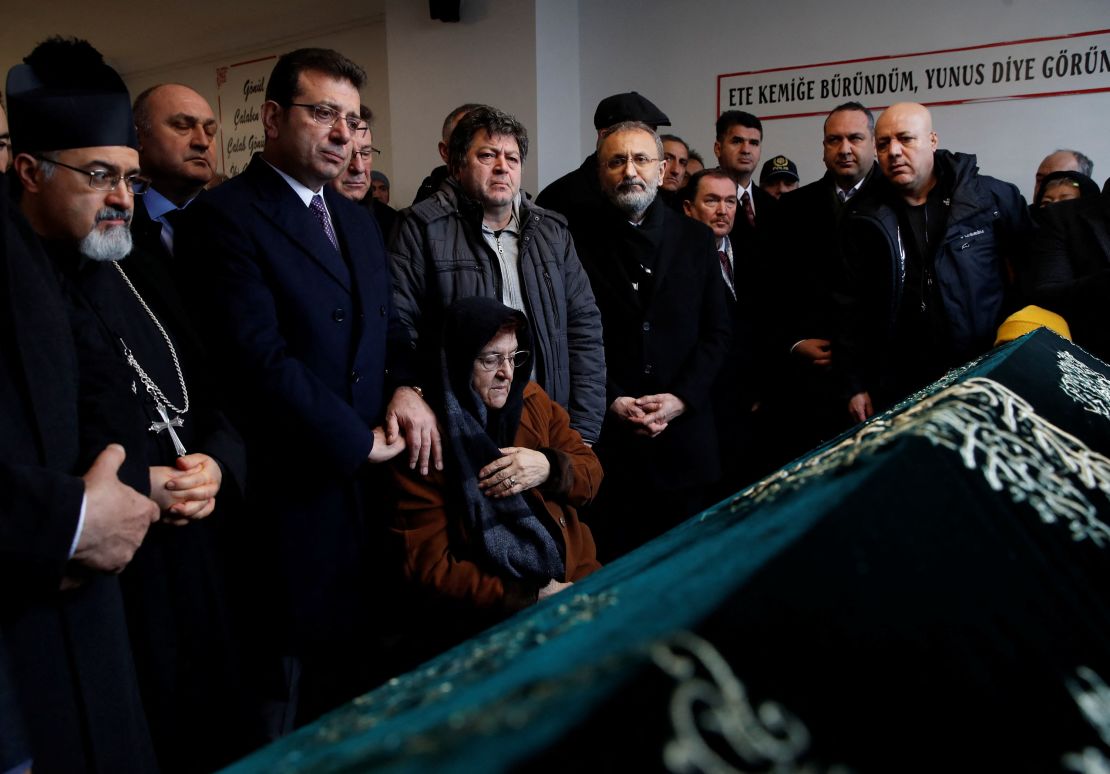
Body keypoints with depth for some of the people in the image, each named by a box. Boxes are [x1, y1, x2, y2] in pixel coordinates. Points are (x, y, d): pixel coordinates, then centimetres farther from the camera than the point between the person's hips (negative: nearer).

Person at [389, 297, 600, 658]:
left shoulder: (531, 399, 6)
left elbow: (591, 472, 12)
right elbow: (429, 567, -11)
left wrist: (550, 467, -11)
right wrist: (533, 596, -18)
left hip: (574, 575, 6)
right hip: (491, 617, -6)